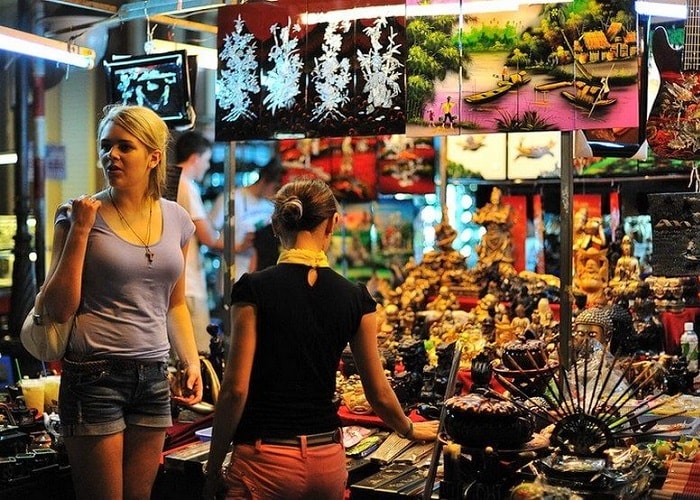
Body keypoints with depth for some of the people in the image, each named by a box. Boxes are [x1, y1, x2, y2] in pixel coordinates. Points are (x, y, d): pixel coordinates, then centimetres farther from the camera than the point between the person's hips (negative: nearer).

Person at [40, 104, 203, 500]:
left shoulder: (176, 219, 6)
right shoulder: (81, 214, -5)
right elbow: (59, 309, -9)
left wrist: (192, 361, 5)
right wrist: (80, 230, -14)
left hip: (153, 377, 4)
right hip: (94, 375, -4)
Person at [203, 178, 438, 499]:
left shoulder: (254, 289, -8)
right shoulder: (356, 298, 1)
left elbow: (236, 389, -9)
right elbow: (379, 394, 10)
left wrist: (213, 468, 1)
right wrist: (410, 429, 29)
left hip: (265, 459, -3)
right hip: (328, 460, 4)